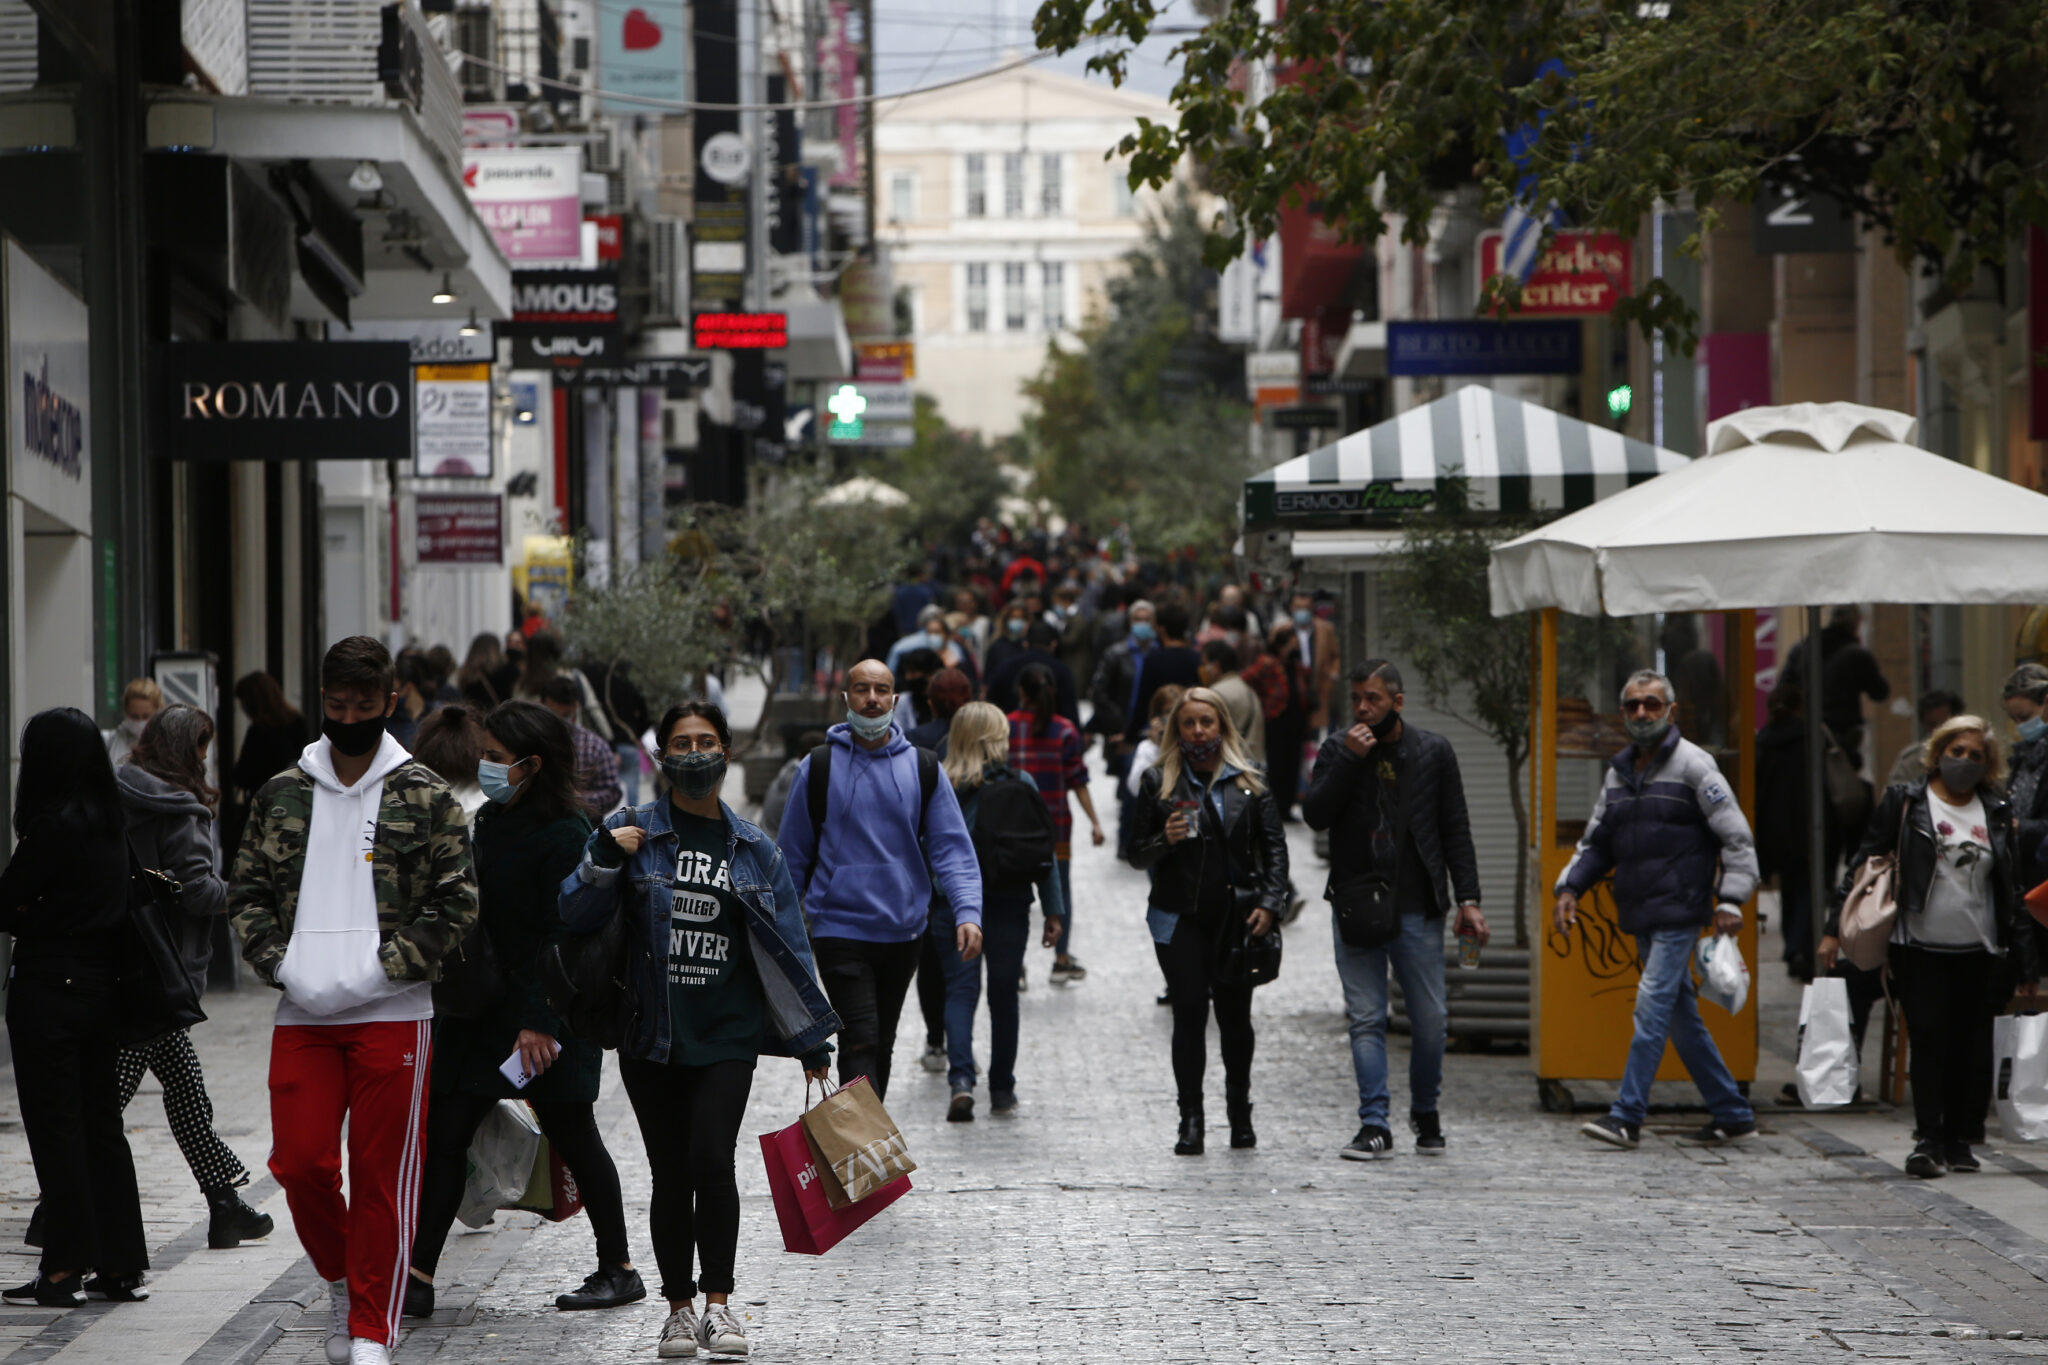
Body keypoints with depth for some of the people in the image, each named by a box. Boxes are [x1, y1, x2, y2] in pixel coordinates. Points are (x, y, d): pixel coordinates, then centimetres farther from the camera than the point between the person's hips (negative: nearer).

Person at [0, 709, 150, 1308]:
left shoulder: (54, 827, -17)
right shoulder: (115, 824, 7)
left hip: (49, 987, -8)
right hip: (104, 983, 8)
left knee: (55, 1127, -1)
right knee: (102, 1123, 12)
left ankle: (65, 1269, 1)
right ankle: (121, 1264, 15)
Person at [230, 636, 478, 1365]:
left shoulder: (425, 796, 2)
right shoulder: (282, 795, 10)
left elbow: (457, 901, -1)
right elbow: (248, 891, 12)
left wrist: (385, 968, -11)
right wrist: (278, 964, -5)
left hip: (392, 1015, -3)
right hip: (302, 1016, 3)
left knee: (382, 1176, -1)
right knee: (300, 1163, -1)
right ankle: (342, 1282, 25)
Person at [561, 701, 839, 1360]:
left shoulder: (753, 849, 9)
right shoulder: (634, 831, 4)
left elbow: (785, 947, 12)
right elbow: (577, 915, 1)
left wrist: (811, 1041, 12)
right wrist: (605, 857, -15)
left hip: (727, 1036, 0)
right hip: (653, 1038, 0)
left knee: (711, 1159, -16)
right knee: (670, 1174, 2)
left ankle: (718, 1303, -8)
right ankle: (680, 1306, 14)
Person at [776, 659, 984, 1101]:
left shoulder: (923, 769, 4)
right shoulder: (819, 767, -1)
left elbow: (952, 848, 1)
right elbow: (793, 854, 6)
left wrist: (968, 912, -14)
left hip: (904, 930, 3)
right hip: (840, 928, -3)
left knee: (882, 1047, 15)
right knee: (860, 1046, -15)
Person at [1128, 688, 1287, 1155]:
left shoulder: (1248, 780, 7)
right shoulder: (1159, 782, 6)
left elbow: (1274, 846, 5)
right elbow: (1137, 854, 7)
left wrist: (1269, 903, -7)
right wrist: (1166, 840, -14)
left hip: (1236, 916, 1)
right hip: (1180, 919, -1)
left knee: (1234, 1017, 6)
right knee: (1189, 1014, -8)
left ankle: (1240, 1114, 22)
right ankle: (1190, 1121, -5)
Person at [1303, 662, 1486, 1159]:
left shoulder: (1433, 752, 3)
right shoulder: (1337, 750, 5)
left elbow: (1456, 831, 5)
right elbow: (1315, 815, -7)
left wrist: (1468, 900, -2)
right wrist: (1350, 760, -16)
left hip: (1417, 909, 0)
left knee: (1429, 1019, 3)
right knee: (1366, 1019, -2)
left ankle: (1425, 1110, 24)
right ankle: (1374, 1125, -1)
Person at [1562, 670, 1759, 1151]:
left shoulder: (1692, 764, -5)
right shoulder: (1619, 772, 15)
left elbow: (1736, 836, -7)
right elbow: (1597, 841, 21)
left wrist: (1730, 899, -15)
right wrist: (1570, 887, 6)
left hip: (1679, 910, -7)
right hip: (1640, 916, 7)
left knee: (1653, 1006, -14)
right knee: (1681, 1015, 9)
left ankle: (1627, 1118, -15)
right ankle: (1733, 1115, 16)